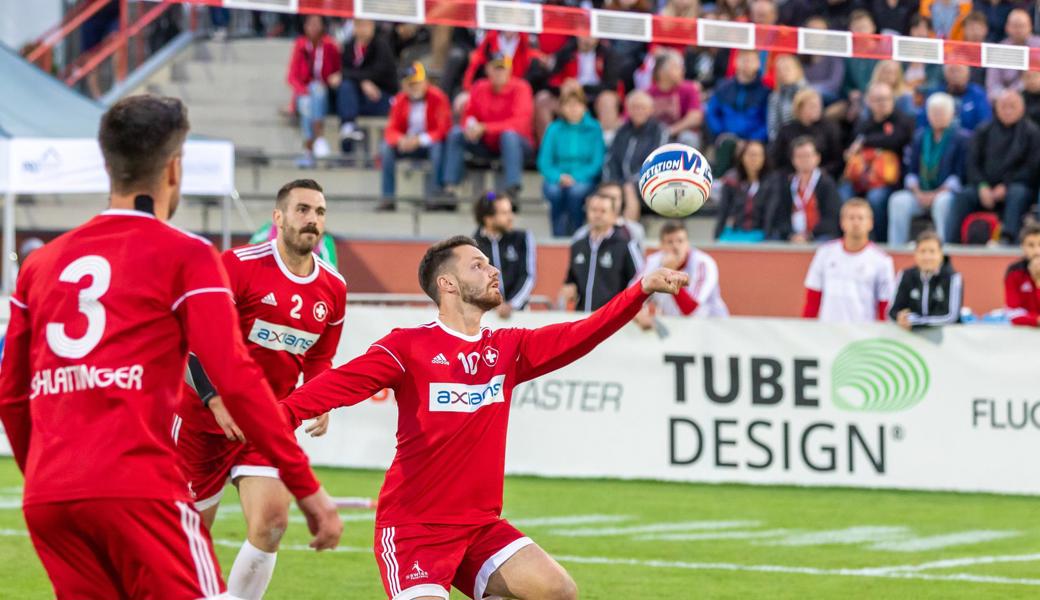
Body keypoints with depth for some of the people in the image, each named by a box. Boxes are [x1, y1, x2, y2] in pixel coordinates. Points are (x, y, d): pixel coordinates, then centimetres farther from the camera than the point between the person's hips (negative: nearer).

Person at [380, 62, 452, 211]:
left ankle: (437, 194, -31)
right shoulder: (400, 100, 0)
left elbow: (443, 129, -17)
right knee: (387, 147, -21)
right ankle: (388, 198, -22)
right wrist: (400, 140, -26)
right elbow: (392, 129, -1)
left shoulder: (438, 98, -13)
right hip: (407, 143, 4)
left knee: (438, 147, -36)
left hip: (431, 144, -4)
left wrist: (419, 140, -29)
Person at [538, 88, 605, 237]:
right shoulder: (554, 129, 8)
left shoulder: (593, 129, 4)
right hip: (557, 179, 1)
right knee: (554, 191, -34)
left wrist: (576, 177, -16)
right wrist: (559, 177, -16)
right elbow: (544, 162, 3)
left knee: (577, 190, -36)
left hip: (584, 180, -1)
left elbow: (598, 162, -2)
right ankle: (558, 236, -30)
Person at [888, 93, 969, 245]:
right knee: (898, 201, -25)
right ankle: (896, 249, -26)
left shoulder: (961, 138, 2)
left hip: (946, 192, -4)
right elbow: (911, 170, 14)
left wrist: (936, 194, -14)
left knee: (942, 202, -38)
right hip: (921, 193, 4)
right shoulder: (920, 136, 17)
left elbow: (960, 175, -6)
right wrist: (917, 192, -5)